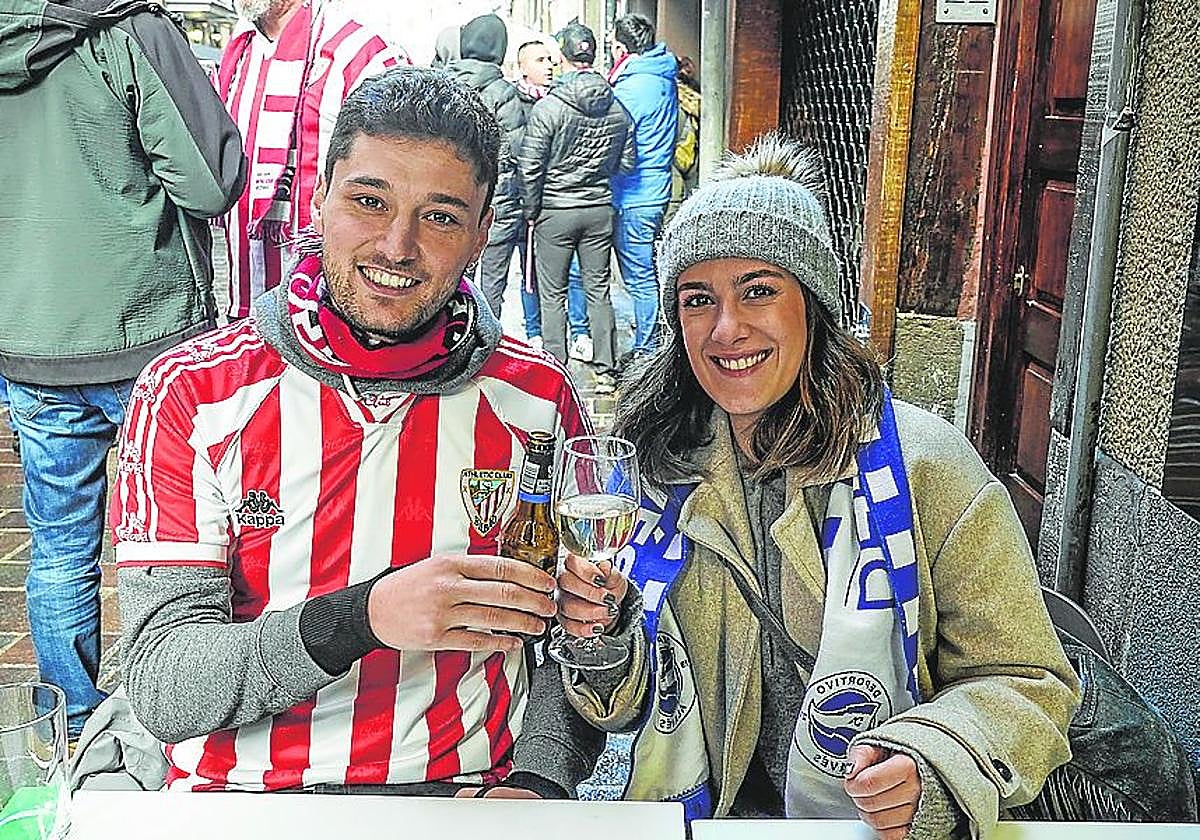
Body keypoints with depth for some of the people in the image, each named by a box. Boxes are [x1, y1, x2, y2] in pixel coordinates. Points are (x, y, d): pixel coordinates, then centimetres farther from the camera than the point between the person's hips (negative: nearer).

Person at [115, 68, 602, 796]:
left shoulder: (538, 401, -1)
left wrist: (537, 780, -12)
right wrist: (364, 616, -26)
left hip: (465, 796, 1)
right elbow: (162, 688, -10)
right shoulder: (188, 394, -4)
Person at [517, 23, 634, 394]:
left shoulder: (547, 107, -13)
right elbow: (626, 163, 6)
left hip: (555, 210, -4)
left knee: (553, 294, 6)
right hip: (600, 210, 4)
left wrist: (532, 210, -1)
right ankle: (605, 371, 16)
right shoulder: (618, 109, 0)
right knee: (599, 289, 12)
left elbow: (530, 168, -12)